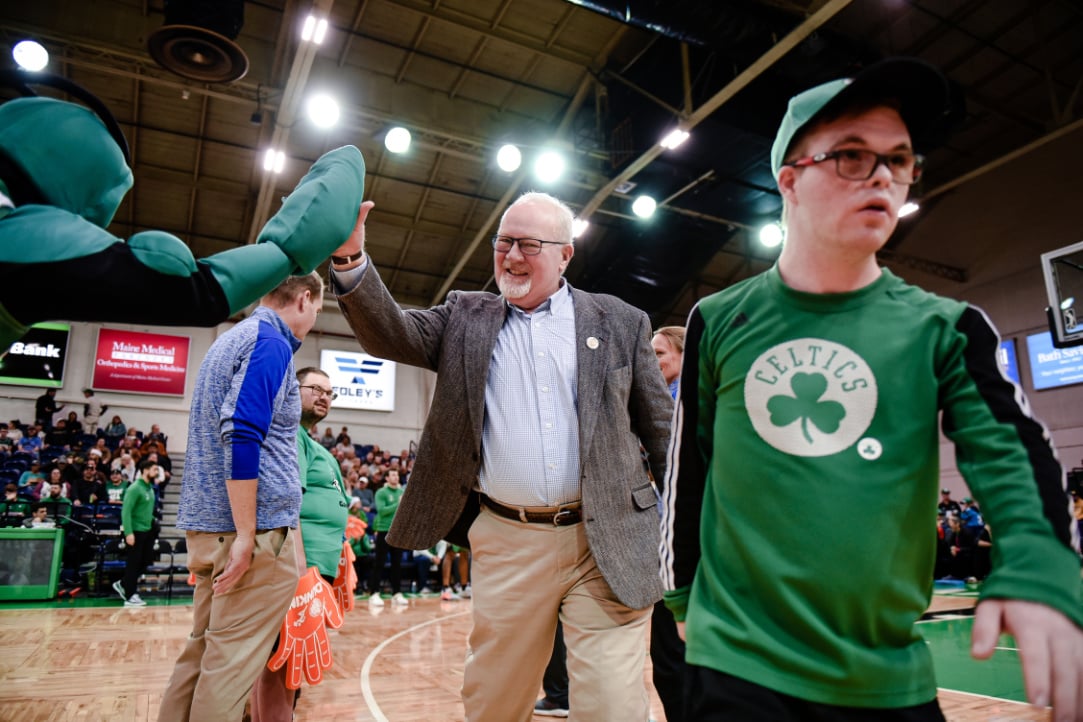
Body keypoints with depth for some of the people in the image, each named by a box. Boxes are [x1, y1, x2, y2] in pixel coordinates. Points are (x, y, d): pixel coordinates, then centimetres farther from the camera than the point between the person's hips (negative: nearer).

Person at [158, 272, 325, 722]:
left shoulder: (230, 340, 18)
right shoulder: (272, 343, -12)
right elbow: (242, 436, -22)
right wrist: (246, 536, -20)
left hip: (208, 525, 9)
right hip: (257, 531, -9)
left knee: (203, 651, 15)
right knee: (233, 665, -1)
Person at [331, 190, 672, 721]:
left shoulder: (620, 322, 6)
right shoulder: (465, 317, 11)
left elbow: (663, 433, 6)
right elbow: (391, 333, -3)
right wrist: (350, 257, -20)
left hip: (605, 544, -1)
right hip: (507, 544, 2)